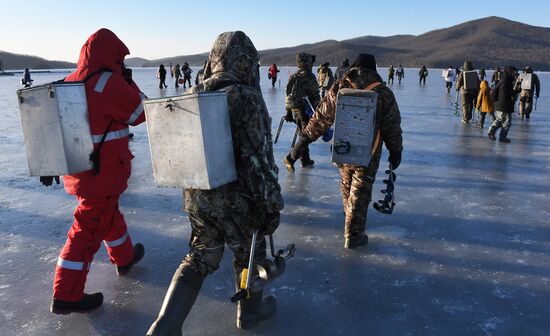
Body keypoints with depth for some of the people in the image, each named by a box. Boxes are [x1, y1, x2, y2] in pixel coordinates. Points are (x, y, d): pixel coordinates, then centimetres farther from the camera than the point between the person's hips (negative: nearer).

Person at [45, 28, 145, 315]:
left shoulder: (69, 83, 8)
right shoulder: (108, 82, -18)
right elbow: (141, 112, -8)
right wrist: (129, 83, 3)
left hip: (77, 171, 9)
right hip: (103, 173, -9)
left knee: (107, 214, 26)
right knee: (88, 229, 0)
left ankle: (124, 258, 46)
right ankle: (67, 296, 10)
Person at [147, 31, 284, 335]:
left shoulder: (192, 95, 2)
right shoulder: (247, 97, -18)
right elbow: (259, 157, -20)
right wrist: (271, 205, -12)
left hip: (196, 195, 6)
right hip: (237, 198, -5)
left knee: (200, 257, 20)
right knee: (248, 252, 19)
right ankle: (250, 311, 41)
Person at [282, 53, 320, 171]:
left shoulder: (293, 76, 11)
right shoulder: (309, 76, -13)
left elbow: (288, 95, 15)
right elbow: (315, 96, -14)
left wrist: (289, 112, 20)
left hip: (294, 109, 8)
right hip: (305, 110, -8)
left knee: (303, 135, 18)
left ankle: (305, 160, 25)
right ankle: (290, 158, -17)